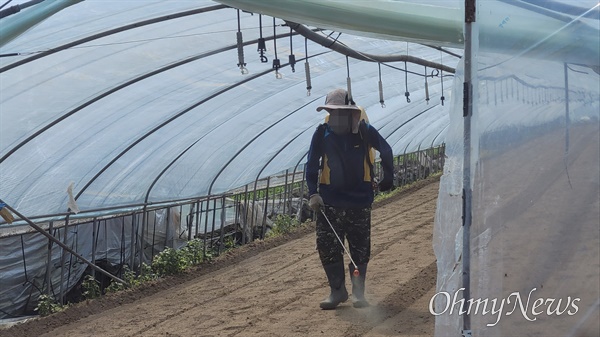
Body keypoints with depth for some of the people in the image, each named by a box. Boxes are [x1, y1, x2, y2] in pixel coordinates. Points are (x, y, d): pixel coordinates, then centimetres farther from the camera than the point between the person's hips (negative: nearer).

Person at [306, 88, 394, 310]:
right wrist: (313, 193, -12)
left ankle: (358, 293, 17)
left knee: (360, 250, 5)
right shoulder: (322, 134, -5)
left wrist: (388, 178, 19)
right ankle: (338, 291, 11)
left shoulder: (365, 131, -5)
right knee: (328, 249, -2)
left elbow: (386, 151, 11)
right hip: (330, 201, 0)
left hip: (360, 201, 0)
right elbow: (312, 165, -2)